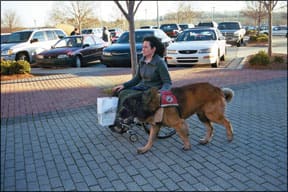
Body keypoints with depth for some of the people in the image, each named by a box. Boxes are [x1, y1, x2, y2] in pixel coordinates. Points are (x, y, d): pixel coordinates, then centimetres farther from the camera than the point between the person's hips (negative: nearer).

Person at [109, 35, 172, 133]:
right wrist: (124, 85, 0)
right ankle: (118, 123, -12)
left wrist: (160, 92, -33)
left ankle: (121, 125, -8)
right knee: (122, 93, -17)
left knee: (128, 97, -24)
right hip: (142, 88, 7)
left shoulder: (160, 63, -15)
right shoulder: (142, 60, 5)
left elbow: (168, 83, -14)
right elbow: (137, 78, 13)